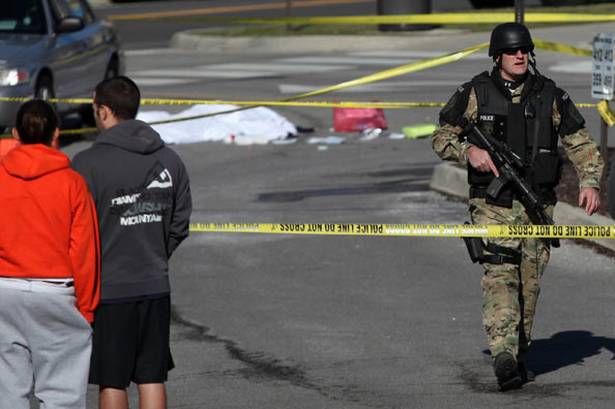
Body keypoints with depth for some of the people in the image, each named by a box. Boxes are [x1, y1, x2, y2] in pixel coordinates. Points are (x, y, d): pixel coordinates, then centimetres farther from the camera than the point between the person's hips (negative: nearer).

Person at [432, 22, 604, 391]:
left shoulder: (550, 96, 3)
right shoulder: (476, 94, -1)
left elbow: (581, 143, 6)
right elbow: (442, 138, 6)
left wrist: (591, 182, -9)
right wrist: (468, 150, -15)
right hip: (492, 204, -2)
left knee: (530, 281, 7)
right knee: (500, 274, -17)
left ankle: (520, 354, 23)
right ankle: (503, 356, -26)